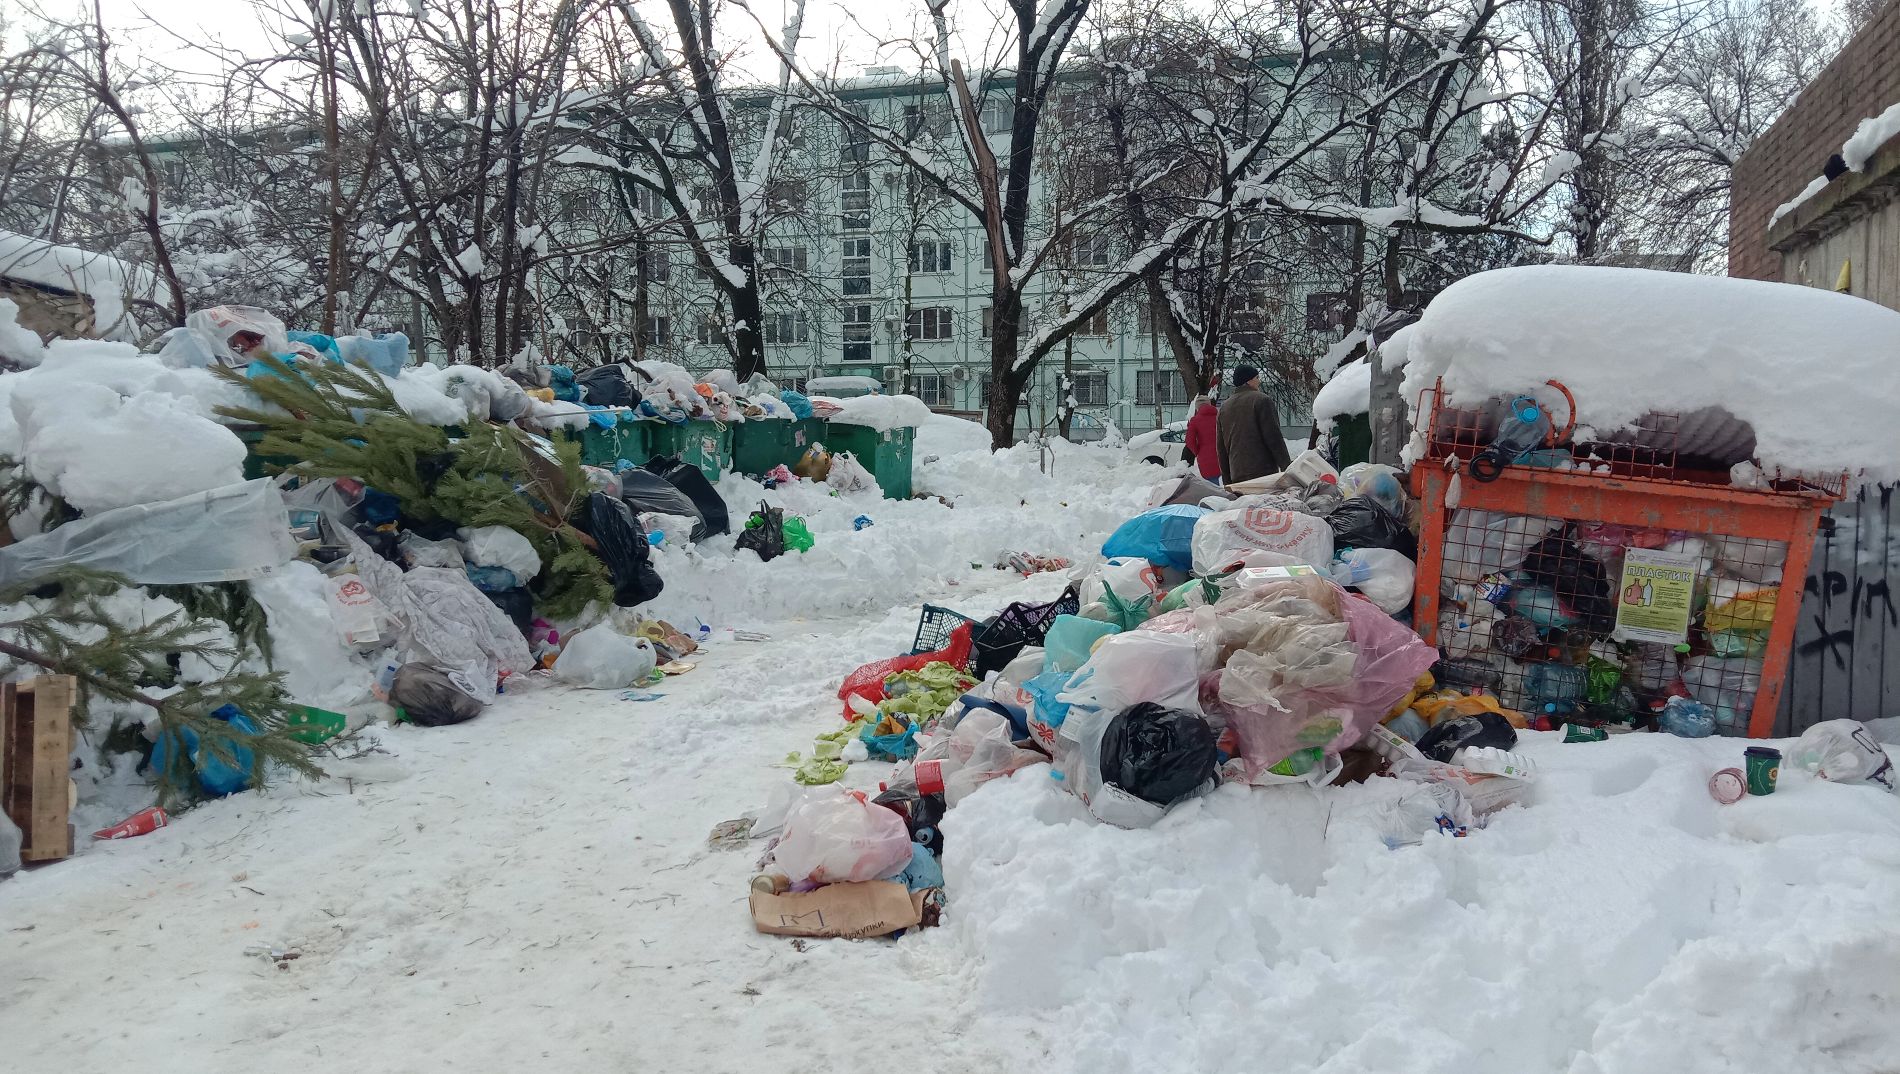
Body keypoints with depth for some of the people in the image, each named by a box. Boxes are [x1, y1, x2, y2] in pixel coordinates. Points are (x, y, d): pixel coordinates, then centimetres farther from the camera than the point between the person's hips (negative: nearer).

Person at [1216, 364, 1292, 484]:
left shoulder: (1224, 407, 17)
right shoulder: (1261, 400, -3)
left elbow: (1221, 448, 19)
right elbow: (1274, 438, -7)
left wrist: (1227, 481, 23)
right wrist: (1287, 467, -3)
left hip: (1237, 476, 6)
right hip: (1263, 472, -6)